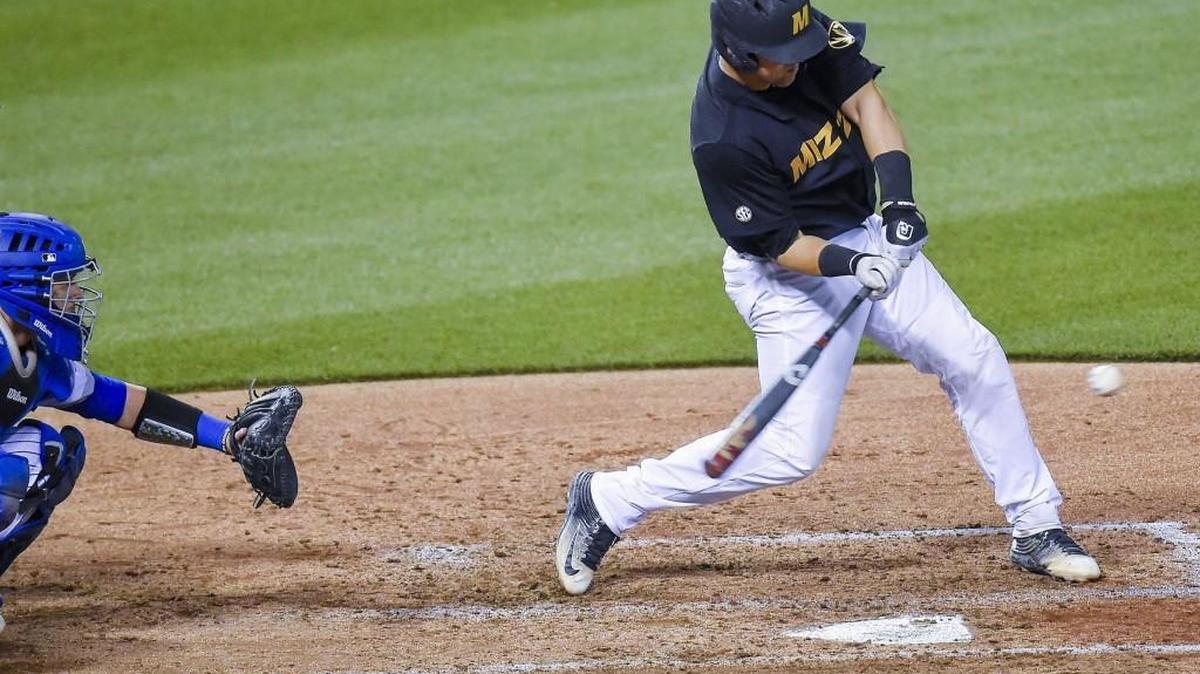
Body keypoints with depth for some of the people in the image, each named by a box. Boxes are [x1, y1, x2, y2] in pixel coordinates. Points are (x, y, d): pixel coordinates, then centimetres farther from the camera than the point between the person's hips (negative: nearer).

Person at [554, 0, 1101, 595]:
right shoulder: (721, 140, -30)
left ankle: (1036, 529, 14)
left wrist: (899, 196, -24)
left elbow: (865, 102, -10)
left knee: (976, 360, 1)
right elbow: (779, 244, -22)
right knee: (792, 451, -9)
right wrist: (851, 266, -38)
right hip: (791, 276, -7)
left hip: (867, 239, 7)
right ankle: (607, 502, 4)